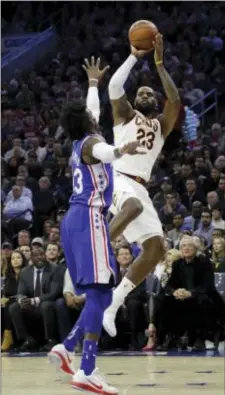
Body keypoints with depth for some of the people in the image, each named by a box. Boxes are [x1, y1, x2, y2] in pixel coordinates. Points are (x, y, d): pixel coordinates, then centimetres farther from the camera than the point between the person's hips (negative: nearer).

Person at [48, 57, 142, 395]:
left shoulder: (81, 142, 20)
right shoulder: (91, 142, -6)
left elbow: (92, 109, 42)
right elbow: (104, 152, -35)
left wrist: (93, 82, 56)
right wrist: (120, 151, -56)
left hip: (78, 220, 10)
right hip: (89, 219, -10)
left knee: (101, 295, 13)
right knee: (99, 295, -16)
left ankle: (66, 349, 10)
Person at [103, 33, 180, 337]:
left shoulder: (162, 124, 23)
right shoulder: (125, 114, 14)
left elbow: (176, 101, 2)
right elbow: (114, 86, -6)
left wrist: (159, 64, 0)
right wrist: (135, 56, -2)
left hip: (140, 187, 6)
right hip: (117, 178, -6)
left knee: (156, 247, -6)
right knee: (133, 207, -40)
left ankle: (113, 304, 0)